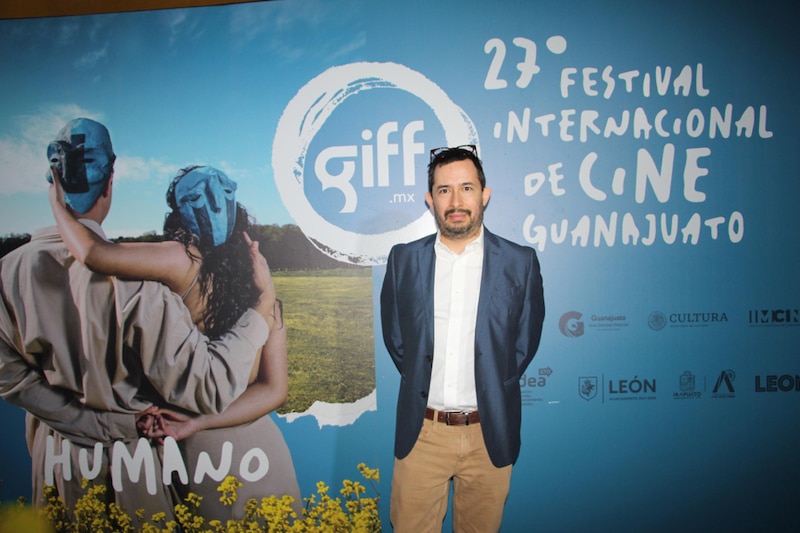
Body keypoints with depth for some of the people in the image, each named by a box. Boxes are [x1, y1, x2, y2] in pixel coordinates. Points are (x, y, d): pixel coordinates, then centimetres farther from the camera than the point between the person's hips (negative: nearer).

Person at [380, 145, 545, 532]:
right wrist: (421, 383, 8)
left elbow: (526, 341, 5)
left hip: (490, 432, 0)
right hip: (421, 431, 1)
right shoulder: (403, 259, -1)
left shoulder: (521, 263, -5)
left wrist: (493, 390, 7)